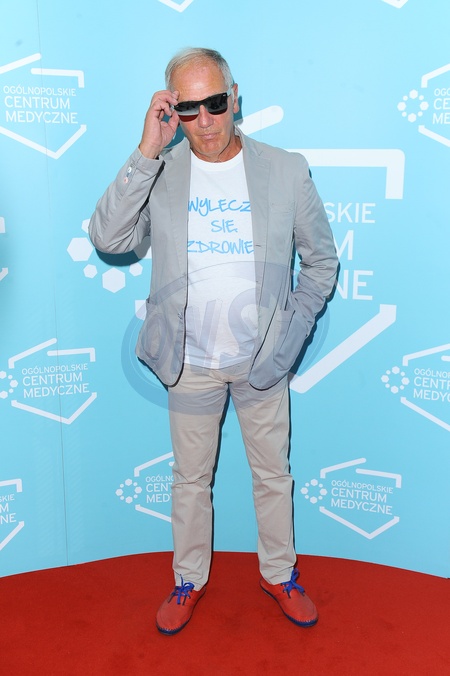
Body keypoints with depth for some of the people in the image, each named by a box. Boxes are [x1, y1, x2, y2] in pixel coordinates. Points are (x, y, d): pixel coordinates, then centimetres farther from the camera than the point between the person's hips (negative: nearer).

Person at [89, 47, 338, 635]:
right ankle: (190, 580, 40)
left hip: (262, 361, 0)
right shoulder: (159, 174, -6)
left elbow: (321, 261, 3)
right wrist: (147, 152, -24)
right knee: (190, 480, 16)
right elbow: (108, 239, -19)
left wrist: (290, 332, -3)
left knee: (273, 476, 16)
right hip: (190, 364, 0)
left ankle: (280, 575, 41)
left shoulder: (287, 171, -7)